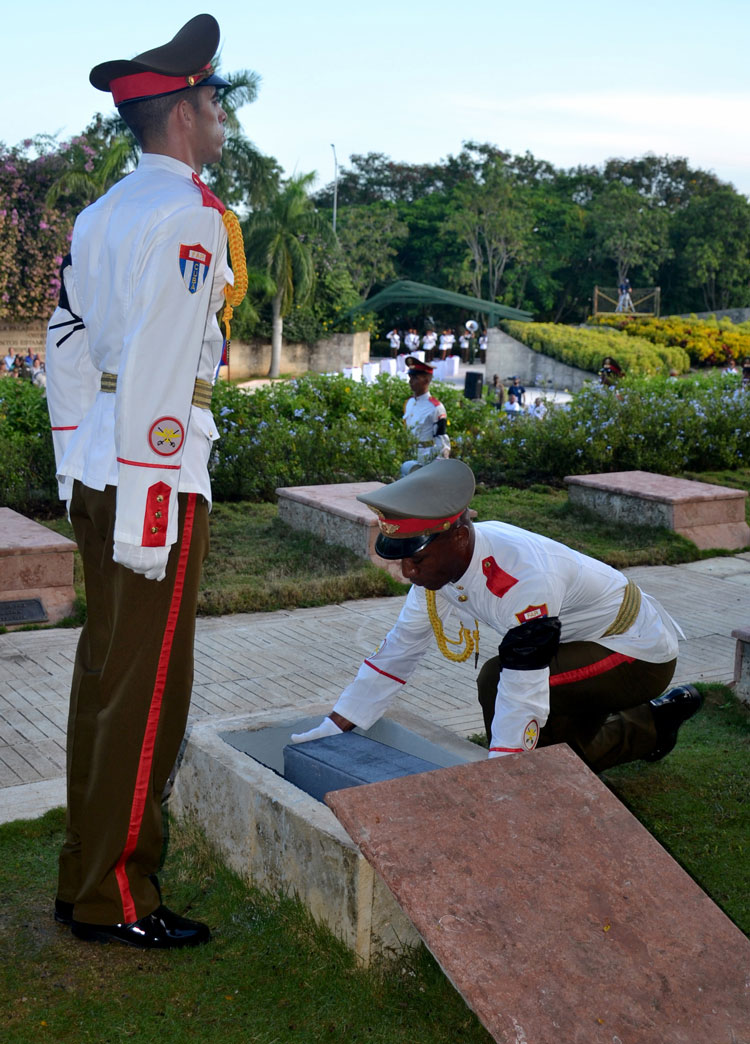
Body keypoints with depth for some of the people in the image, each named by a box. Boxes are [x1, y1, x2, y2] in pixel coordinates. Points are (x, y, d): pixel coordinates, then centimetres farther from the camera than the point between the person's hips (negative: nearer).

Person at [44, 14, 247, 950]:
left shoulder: (98, 215, 14)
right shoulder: (187, 213, -13)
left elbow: (66, 351, 15)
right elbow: (158, 371, -21)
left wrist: (77, 471, 20)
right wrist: (147, 514, -19)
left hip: (96, 476, 9)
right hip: (152, 481, -9)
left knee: (104, 670, 17)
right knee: (145, 688, 0)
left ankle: (89, 862, 31)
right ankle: (113, 898, 11)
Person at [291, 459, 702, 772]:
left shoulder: (523, 578, -37)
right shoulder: (439, 558, -10)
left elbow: (523, 694, -38)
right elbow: (397, 650, -1)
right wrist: (336, 726, -1)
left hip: (642, 653, -9)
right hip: (581, 644, 9)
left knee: (497, 682, -26)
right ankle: (649, 724, 22)